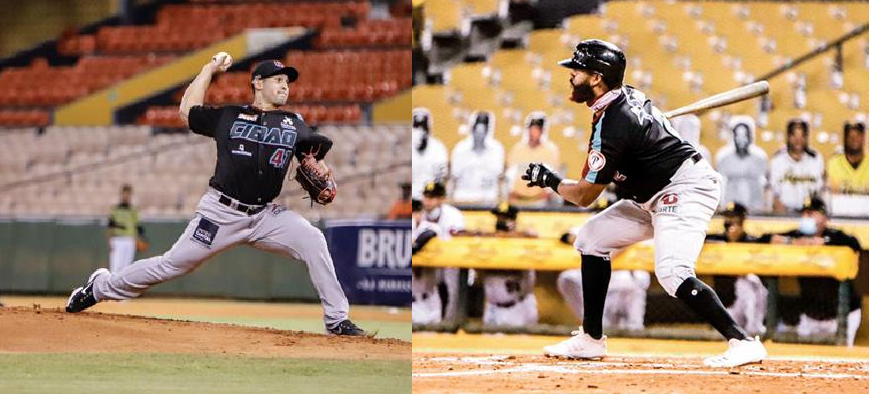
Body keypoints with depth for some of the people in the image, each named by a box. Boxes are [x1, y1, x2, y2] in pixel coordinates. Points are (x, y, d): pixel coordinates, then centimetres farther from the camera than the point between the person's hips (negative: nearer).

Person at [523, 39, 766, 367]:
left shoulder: (613, 126, -23)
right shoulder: (626, 96, 5)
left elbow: (584, 196, -15)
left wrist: (549, 180, 3)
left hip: (685, 189, -12)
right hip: (655, 196, 12)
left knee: (671, 273, -28)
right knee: (592, 239, 13)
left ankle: (742, 341, -32)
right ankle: (591, 339, 15)